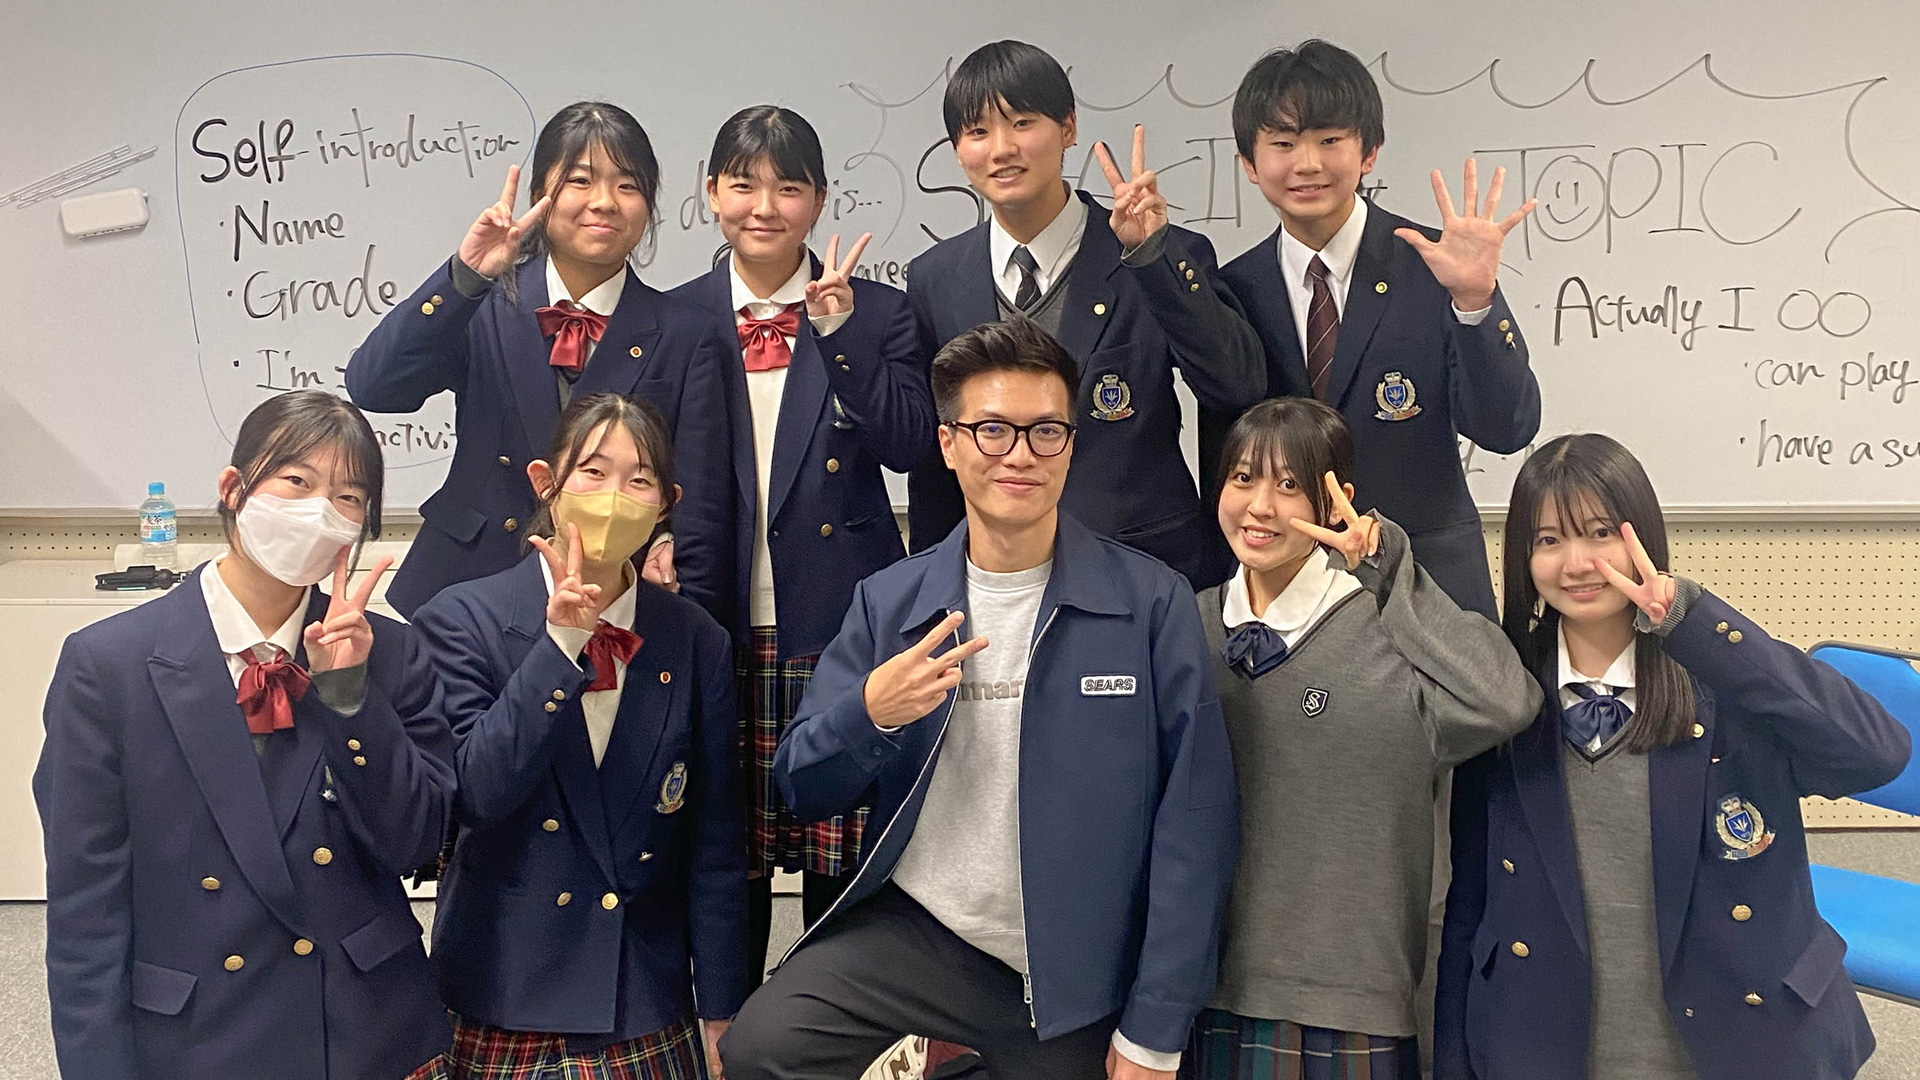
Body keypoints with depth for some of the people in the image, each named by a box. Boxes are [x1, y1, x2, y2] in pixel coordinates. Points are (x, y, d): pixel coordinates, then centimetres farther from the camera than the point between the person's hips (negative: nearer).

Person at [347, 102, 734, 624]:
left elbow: (700, 512, 1)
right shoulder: (483, 306, 4)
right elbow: (371, 388, -11)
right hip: (463, 598, 0)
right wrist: (465, 276, -19)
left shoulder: (681, 336, 2)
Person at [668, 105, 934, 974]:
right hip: (722, 627, 1)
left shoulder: (875, 313, 6)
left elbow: (908, 444, -7)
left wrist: (838, 328, -14)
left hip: (840, 624, -1)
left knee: (844, 859, 6)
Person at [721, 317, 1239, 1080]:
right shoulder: (889, 602, 1)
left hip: (1075, 979, -1)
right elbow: (802, 790, 3)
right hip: (917, 930, 1)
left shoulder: (1153, 603, -8)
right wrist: (869, 715, -19)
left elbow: (1193, 824, -8)